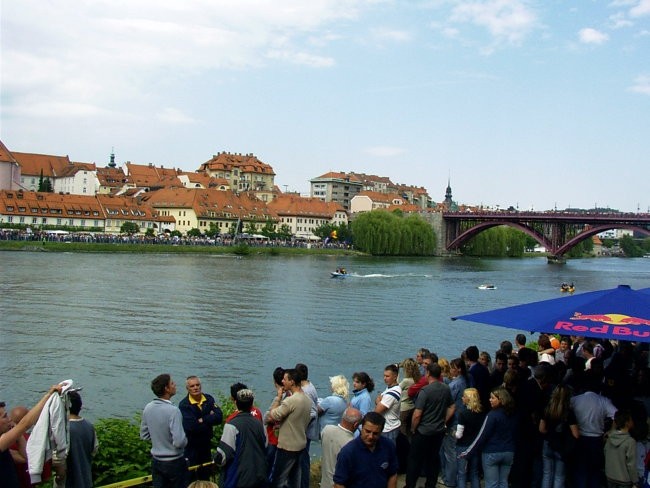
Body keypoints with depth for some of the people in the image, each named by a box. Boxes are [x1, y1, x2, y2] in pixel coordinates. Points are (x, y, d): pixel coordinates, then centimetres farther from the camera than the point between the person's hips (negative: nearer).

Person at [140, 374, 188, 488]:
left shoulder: (148, 408, -4)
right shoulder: (173, 411, -25)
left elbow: (144, 435, 8)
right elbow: (179, 442, -27)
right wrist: (185, 440, -6)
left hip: (156, 461, 6)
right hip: (174, 462, -6)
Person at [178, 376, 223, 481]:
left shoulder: (209, 399, -1)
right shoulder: (184, 405, -16)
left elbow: (219, 417, -12)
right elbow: (191, 426, -28)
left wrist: (202, 420, -21)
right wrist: (209, 418, -15)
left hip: (206, 444, 5)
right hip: (190, 447, -5)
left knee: (205, 475, 19)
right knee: (190, 477, 3)